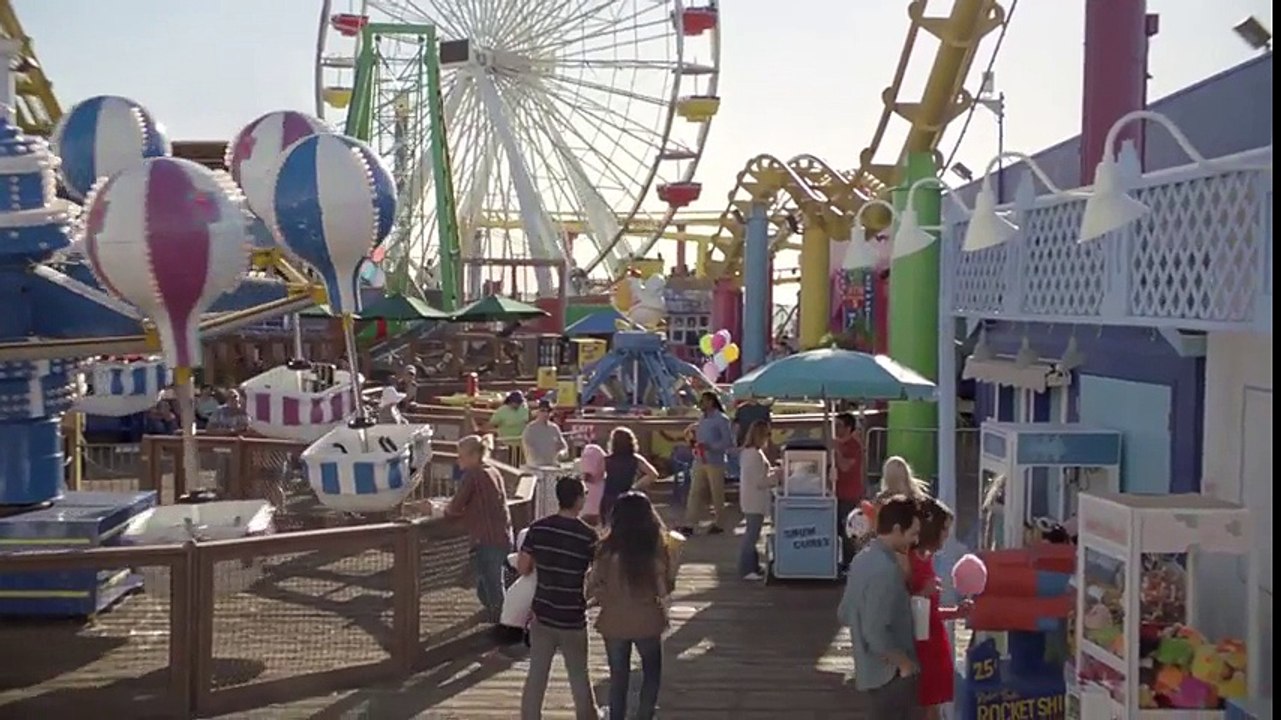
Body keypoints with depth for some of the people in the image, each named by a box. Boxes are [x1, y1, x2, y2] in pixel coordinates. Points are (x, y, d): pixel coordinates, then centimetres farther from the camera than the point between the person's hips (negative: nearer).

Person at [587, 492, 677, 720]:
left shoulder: (608, 549, -14)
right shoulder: (658, 548, -12)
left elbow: (593, 588, -8)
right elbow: (666, 589, -4)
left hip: (614, 622, 0)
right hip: (647, 622, 0)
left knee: (618, 678, 17)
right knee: (651, 672, 23)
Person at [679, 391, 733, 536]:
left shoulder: (721, 419, -8)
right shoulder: (703, 419, 15)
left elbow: (729, 441, -13)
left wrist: (710, 447, -21)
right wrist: (695, 443, 5)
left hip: (715, 462, -7)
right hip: (700, 461, 7)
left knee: (717, 494, 4)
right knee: (695, 493, 2)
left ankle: (717, 523, 16)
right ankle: (689, 525, 2)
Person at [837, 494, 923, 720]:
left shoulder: (863, 559, 5)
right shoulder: (885, 570, -24)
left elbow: (845, 614, 13)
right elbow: (876, 633, -28)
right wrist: (905, 663, -14)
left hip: (872, 668, 9)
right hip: (891, 673, -9)